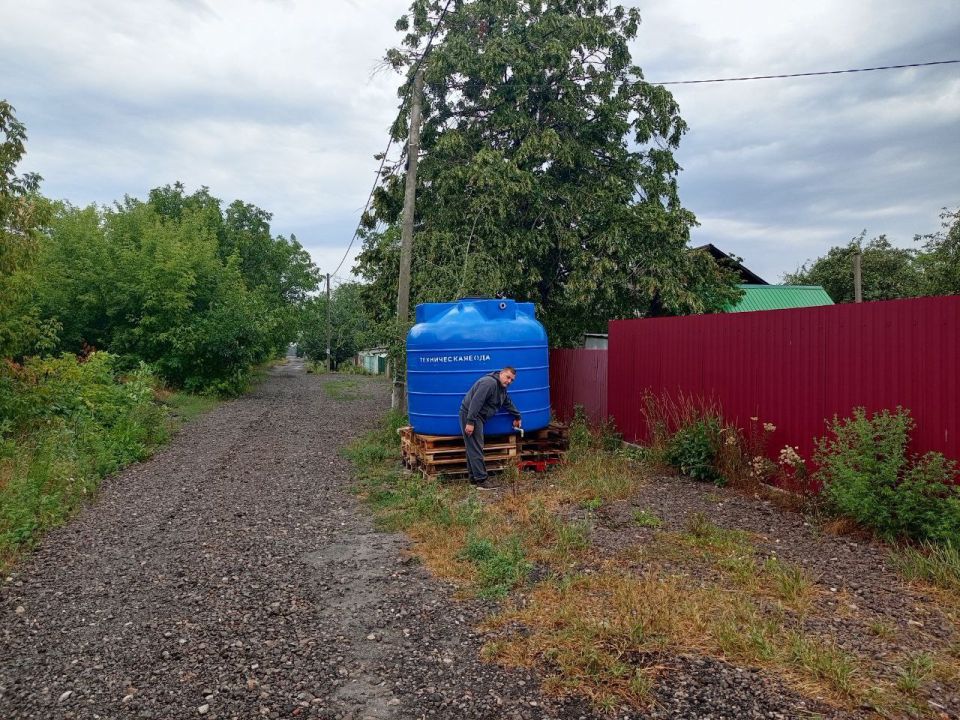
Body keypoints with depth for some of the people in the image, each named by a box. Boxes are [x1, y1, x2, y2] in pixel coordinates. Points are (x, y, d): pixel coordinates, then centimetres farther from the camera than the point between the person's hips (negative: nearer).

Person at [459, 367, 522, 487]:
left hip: (478, 416, 11)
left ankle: (474, 477, 18)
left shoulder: (502, 387, 13)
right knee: (475, 449, -10)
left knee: (473, 448, 12)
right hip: (469, 415, -11)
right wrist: (470, 422, -28)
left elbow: (508, 403, 28)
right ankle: (480, 480, -9)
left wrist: (517, 417, 34)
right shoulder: (489, 382, -21)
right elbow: (475, 402, -27)